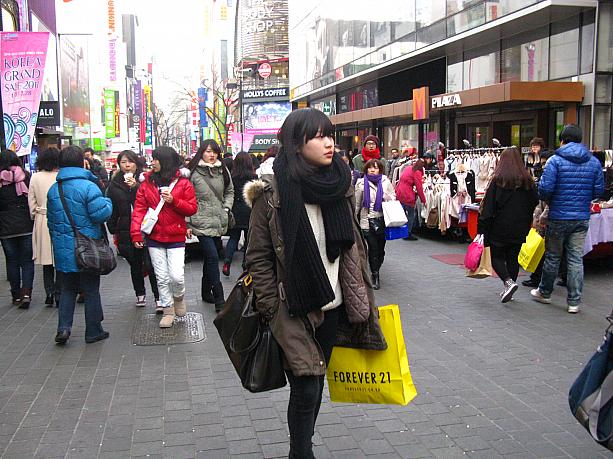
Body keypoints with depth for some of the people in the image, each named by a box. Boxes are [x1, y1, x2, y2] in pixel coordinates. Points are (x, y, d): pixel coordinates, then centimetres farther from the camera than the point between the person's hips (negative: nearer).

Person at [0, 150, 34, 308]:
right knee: (27, 261, 6)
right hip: (27, 226, 1)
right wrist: (33, 220, 7)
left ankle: (16, 295, 14)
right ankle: (26, 293, -7)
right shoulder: (26, 177, -3)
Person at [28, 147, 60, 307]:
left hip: (42, 221, 2)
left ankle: (49, 293, 9)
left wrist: (35, 216, 17)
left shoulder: (35, 177, -1)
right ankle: (58, 294, 4)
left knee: (46, 260, 11)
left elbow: (31, 201, 4)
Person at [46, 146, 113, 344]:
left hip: (63, 249, 5)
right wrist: (107, 202, -1)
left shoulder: (53, 190, 5)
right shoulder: (88, 186, -16)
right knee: (91, 290, 7)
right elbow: (101, 214, -21)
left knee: (68, 289, 18)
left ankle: (64, 327, 8)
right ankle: (93, 331, 16)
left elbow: (51, 221, 12)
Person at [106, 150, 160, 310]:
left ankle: (159, 298, -4)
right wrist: (114, 231, 11)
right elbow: (111, 210, 12)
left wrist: (136, 186, -19)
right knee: (135, 265, 13)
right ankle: (140, 295, 29)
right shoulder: (114, 184, 9)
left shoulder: (144, 179, 1)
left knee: (150, 264, -9)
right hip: (126, 231, 3)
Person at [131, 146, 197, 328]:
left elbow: (192, 208, -2)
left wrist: (173, 201, -17)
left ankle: (179, 297, 23)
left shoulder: (183, 182, -2)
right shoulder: (147, 182, 3)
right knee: (161, 277, 8)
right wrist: (136, 233, -12)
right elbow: (139, 208, -2)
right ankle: (168, 311, 22)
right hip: (154, 237, 2)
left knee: (177, 276, -10)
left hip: (176, 237, -2)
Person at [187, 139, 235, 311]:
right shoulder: (193, 173, -6)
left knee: (210, 257, 15)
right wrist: (187, 223, -7)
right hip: (201, 223, -5)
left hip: (218, 222, 5)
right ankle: (219, 299, -7)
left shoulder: (223, 171, 8)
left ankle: (206, 292, 30)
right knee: (213, 257, -12)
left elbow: (230, 191, 21)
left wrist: (226, 209, 6)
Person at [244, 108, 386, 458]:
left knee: (316, 383, 16)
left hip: (333, 307, 5)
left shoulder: (339, 185, 2)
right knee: (306, 390, -1)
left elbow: (355, 248, 10)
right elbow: (259, 258, -10)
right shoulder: (272, 194, -13)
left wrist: (361, 297, 9)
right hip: (296, 311, -5)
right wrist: (272, 312, -11)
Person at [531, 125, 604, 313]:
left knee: (552, 256, 11)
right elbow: (598, 191, 4)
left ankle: (545, 292, 27)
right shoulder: (594, 162, 4)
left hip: (558, 216, -3)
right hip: (582, 218, 3)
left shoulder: (556, 160, -9)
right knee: (576, 259, 7)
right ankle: (574, 301, 9)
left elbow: (545, 188, -16)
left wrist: (545, 199, 5)